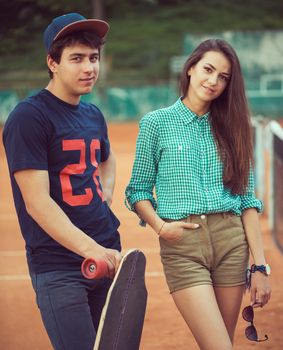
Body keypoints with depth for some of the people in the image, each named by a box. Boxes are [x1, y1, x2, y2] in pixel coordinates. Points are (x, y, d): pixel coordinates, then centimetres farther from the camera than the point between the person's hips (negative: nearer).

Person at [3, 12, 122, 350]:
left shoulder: (93, 115, 13)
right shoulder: (29, 116, -11)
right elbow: (37, 203, -18)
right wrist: (91, 249, -28)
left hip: (107, 256, 8)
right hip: (58, 266, -8)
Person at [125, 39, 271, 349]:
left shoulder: (230, 127, 11)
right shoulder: (156, 123, 3)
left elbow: (248, 200, 8)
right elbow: (138, 190, 7)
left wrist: (260, 266, 1)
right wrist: (159, 225, -13)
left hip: (231, 242, 3)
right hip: (182, 245, -3)